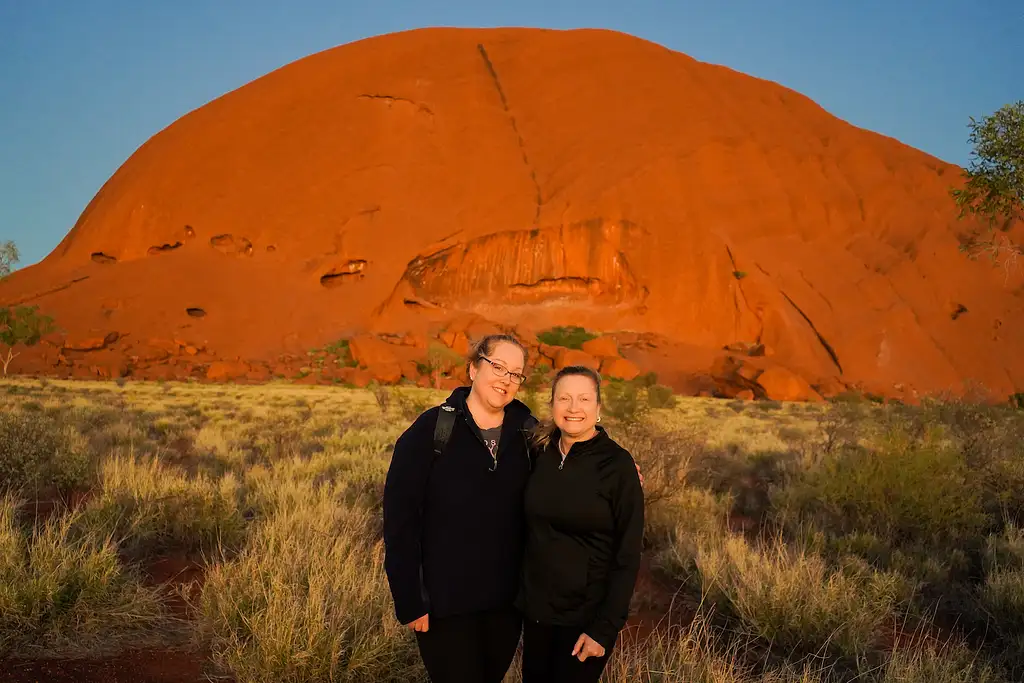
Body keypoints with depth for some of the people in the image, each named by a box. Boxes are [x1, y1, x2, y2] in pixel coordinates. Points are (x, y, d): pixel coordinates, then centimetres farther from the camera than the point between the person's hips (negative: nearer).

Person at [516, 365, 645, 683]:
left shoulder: (617, 464, -14)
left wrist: (604, 628, -15)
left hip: (587, 616, -4)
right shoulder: (541, 454, 0)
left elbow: (628, 556, -12)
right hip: (536, 610, 5)